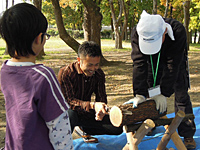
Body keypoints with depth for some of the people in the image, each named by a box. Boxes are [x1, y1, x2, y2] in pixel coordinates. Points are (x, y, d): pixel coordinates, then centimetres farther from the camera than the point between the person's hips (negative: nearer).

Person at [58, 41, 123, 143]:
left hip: (87, 115, 5)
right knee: (70, 113, -41)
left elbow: (101, 99, 0)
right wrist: (92, 105, -43)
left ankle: (82, 129, 1)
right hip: (67, 114, -5)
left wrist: (100, 111, -26)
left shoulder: (99, 74, -2)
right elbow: (68, 101, -28)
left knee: (117, 127, -10)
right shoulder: (65, 73, -20)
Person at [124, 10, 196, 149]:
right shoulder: (137, 33, -32)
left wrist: (164, 93, -36)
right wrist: (140, 94, -39)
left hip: (176, 61, -2)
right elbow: (139, 64, -32)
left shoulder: (178, 31, -39)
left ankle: (188, 134, 6)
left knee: (181, 96, -3)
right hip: (152, 63, 2)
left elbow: (172, 65, -35)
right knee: (151, 93, 3)